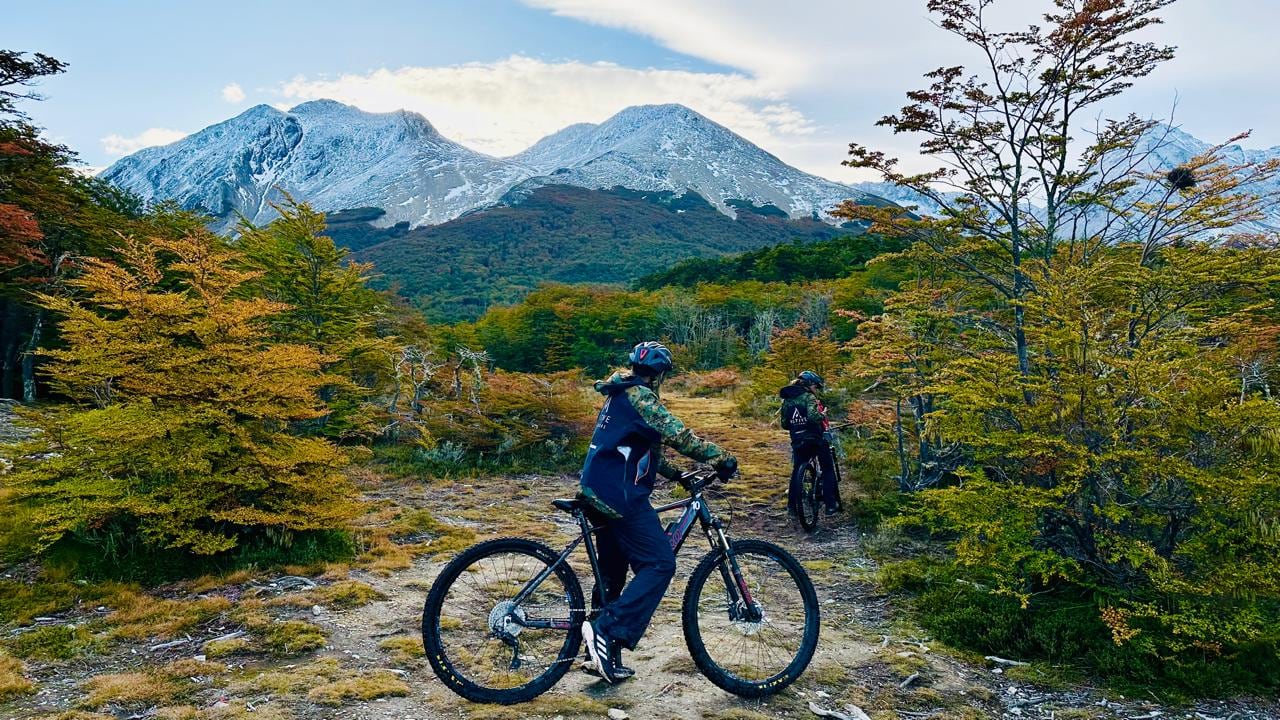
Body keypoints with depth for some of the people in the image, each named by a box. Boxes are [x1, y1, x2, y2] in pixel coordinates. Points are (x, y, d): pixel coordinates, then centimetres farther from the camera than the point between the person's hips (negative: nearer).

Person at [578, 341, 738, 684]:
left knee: (612, 573, 15)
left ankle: (603, 654, 21)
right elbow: (676, 434, -20)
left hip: (599, 493, 11)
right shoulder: (639, 396, -11)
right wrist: (721, 457, -14)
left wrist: (677, 474, 23)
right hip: (621, 496, -11)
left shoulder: (620, 395, 21)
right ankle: (608, 632, -16)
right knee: (660, 564, -9)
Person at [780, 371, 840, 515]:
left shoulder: (787, 400, 9)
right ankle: (831, 505, 5)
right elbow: (812, 416, -29)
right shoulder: (809, 397, -10)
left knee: (797, 471, 18)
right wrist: (823, 415, -10)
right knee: (828, 470, 9)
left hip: (797, 441, 5)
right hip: (816, 438, -5)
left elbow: (784, 424, 12)